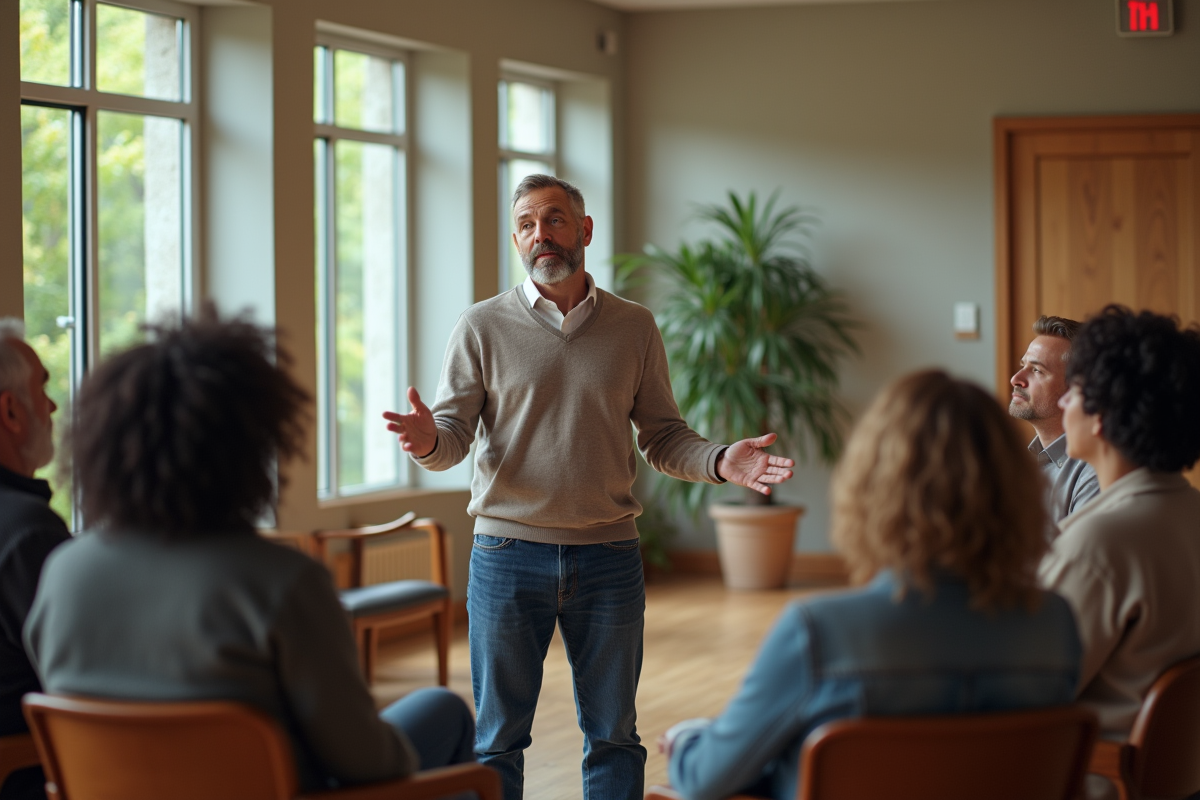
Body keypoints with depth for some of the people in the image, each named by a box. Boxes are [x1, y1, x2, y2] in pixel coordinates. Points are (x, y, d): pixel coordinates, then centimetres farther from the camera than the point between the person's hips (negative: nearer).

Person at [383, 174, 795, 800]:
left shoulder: (635, 328, 7)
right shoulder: (483, 327, 1)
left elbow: (663, 438, 7)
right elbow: (453, 434, -2)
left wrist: (721, 462, -13)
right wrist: (427, 440, -26)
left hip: (609, 557, 2)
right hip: (509, 554, -1)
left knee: (613, 735, 9)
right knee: (497, 737, 5)